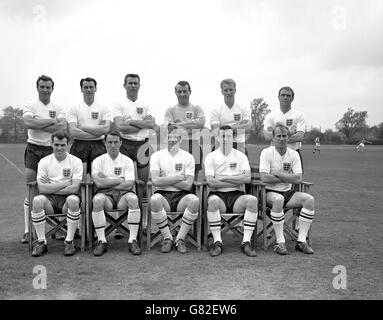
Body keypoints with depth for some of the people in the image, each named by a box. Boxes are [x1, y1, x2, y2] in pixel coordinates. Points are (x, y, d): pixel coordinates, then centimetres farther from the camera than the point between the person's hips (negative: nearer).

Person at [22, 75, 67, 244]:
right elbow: (28, 122, -17)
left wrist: (38, 125, -13)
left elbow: (63, 127, -11)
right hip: (33, 149, -1)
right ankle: (27, 230, 4)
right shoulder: (30, 107, 4)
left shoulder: (58, 109, 8)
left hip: (52, 150, 2)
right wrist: (52, 121, -13)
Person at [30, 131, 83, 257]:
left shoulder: (76, 161, 1)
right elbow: (42, 188, -7)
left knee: (73, 199, -35)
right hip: (50, 199, 1)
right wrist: (65, 183, -9)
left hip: (67, 198, -1)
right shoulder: (44, 161, 5)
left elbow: (75, 188, -10)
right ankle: (41, 242, -15)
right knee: (37, 200, -31)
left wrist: (51, 188, -9)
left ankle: (69, 241, -19)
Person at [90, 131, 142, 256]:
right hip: (106, 194, 0)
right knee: (97, 199, -35)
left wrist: (106, 182, -4)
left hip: (123, 194, 0)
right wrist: (120, 180, -4)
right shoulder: (98, 161, 9)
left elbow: (129, 185, -4)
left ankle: (132, 240, -25)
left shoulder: (127, 161, 9)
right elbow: (99, 183, -8)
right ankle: (101, 241, -24)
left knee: (133, 198, -34)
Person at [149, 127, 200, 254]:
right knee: (154, 199, -35)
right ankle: (167, 238, -15)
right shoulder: (157, 155, 5)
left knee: (194, 200, -32)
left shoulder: (188, 157, 6)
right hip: (163, 195, 0)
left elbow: (188, 185, -5)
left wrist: (165, 180, -5)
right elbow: (155, 181, -10)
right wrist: (177, 178, -6)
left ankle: (180, 238, -14)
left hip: (181, 196, 1)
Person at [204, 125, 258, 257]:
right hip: (219, 195, -1)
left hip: (237, 196, 2)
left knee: (252, 200, -30)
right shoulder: (211, 157, 9)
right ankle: (217, 242, -25)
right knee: (213, 200, -36)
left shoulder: (241, 156, 14)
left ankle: (246, 242, -23)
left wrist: (223, 178, -8)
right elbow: (210, 182, -6)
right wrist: (237, 181, -5)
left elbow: (247, 178, -4)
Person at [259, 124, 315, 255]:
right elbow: (264, 178, -18)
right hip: (270, 192, -4)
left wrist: (278, 174, -13)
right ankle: (280, 243, -27)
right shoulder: (267, 153, -6)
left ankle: (301, 241, -15)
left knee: (309, 199, -20)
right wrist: (287, 177, -9)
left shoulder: (294, 154, 6)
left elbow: (298, 179, -6)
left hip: (288, 192, 5)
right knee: (278, 199, -37)